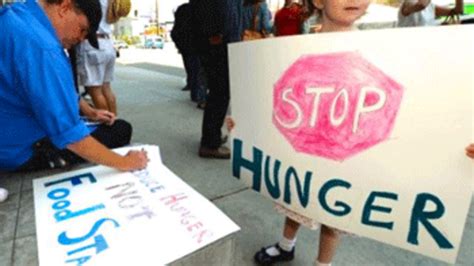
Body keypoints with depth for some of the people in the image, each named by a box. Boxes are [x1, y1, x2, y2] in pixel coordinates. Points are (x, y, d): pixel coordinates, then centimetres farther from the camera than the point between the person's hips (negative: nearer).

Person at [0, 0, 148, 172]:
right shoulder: (40, 45, -31)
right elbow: (69, 135, -31)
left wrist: (91, 112, 16)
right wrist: (124, 162, -23)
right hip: (26, 151, -10)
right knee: (120, 131, -1)